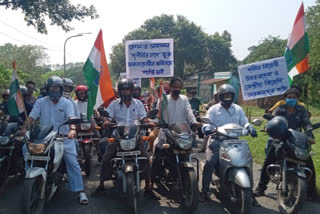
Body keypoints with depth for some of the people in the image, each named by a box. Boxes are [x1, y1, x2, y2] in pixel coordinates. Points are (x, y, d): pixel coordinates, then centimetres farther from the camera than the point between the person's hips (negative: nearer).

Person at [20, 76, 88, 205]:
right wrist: (24, 128, -22)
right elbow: (32, 117, -2)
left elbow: (71, 117, -15)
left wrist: (72, 129, -36)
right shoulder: (40, 102, 8)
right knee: (26, 148, -18)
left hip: (63, 137, -2)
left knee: (72, 162, -12)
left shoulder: (67, 103, 1)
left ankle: (80, 191, -7)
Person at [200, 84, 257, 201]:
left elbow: (244, 122, 11)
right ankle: (205, 190, -10)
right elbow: (207, 122, -1)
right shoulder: (213, 109, 8)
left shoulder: (238, 109, 17)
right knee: (209, 162, -23)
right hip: (217, 141, -3)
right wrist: (207, 128, -25)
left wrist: (249, 127, -12)